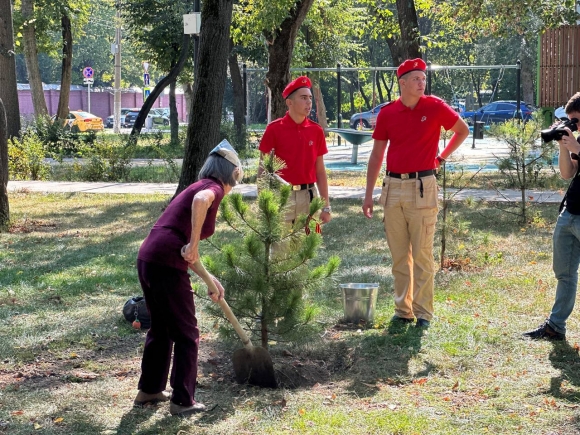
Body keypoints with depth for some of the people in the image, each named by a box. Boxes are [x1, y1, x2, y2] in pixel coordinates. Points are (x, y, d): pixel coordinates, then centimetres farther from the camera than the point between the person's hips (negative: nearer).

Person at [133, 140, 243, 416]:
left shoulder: (198, 186, 24)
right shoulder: (214, 188, -1)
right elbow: (200, 200, -30)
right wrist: (193, 244, -25)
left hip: (147, 259, 9)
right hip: (166, 265, -9)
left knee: (160, 328, 25)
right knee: (186, 334, 5)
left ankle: (149, 390, 36)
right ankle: (182, 401, 11)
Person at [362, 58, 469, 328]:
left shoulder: (435, 107, -2)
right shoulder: (387, 113, 5)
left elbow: (463, 130, 15)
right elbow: (377, 154, 10)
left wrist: (442, 157, 9)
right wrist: (368, 193, 8)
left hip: (422, 186, -3)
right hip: (393, 185, 3)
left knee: (422, 253, -3)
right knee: (399, 254, 9)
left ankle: (423, 312, 2)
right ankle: (403, 310, 17)